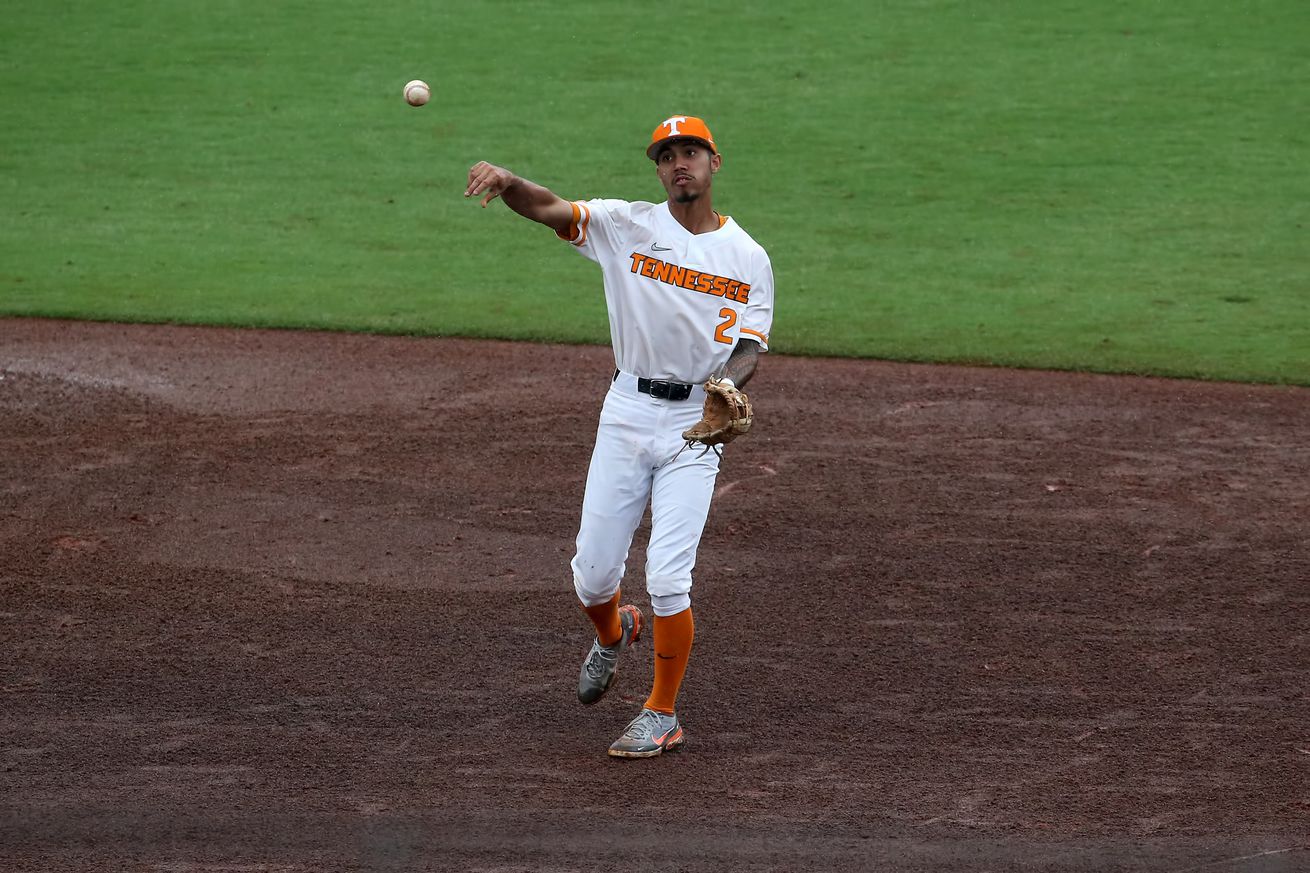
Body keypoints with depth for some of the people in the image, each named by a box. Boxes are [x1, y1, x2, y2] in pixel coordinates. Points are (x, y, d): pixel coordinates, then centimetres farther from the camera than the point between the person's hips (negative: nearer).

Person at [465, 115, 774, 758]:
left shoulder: (748, 259, 2)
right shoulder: (629, 225, 2)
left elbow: (749, 348, -4)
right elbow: (548, 208, -11)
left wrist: (728, 385, -28)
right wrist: (505, 180, -33)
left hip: (696, 423, -1)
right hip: (627, 414, 2)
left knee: (667, 576, -11)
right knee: (593, 573, 2)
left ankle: (662, 715, 6)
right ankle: (613, 633, 39)